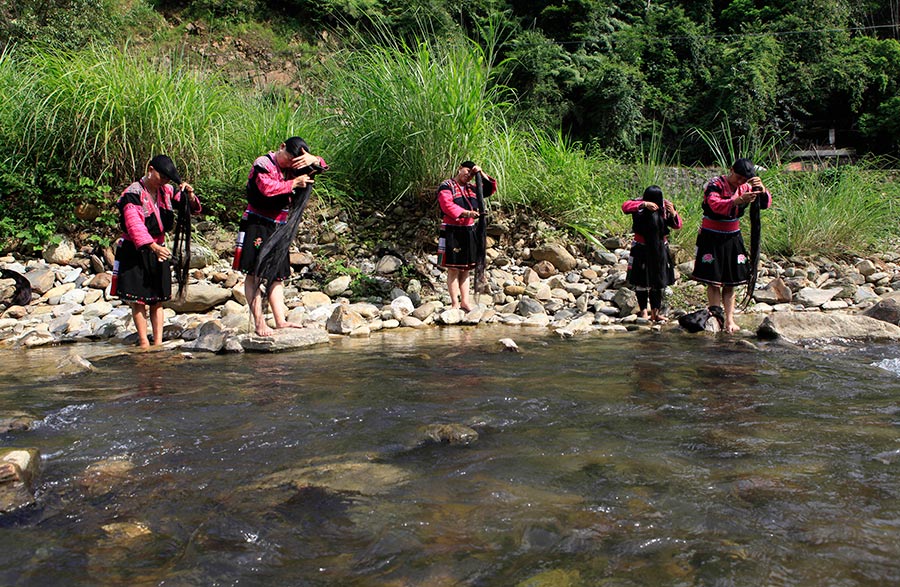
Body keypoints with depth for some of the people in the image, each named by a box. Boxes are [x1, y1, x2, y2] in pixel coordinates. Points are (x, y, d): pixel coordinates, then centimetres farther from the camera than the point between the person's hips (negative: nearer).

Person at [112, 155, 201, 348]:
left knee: (158, 299, 5)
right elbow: (134, 225, -27)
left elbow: (192, 210, 12)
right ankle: (143, 342, 5)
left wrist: (190, 195, -11)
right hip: (135, 252, -6)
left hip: (158, 248, 6)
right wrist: (153, 246, -39)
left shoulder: (166, 192, 5)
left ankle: (158, 342, 7)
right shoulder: (133, 194, -14)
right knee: (138, 300, -1)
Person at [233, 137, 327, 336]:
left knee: (277, 275, 6)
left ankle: (280, 320, 6)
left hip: (278, 228, 8)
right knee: (255, 274, -8)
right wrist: (294, 183, -16)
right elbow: (268, 188, -25)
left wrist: (314, 160, -9)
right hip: (257, 226, -8)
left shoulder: (292, 169, 13)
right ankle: (259, 322, -10)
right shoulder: (263, 164, -7)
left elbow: (323, 168, 14)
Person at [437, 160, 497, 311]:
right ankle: (455, 303, 0)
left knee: (465, 269, 11)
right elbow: (447, 205, -19)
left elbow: (491, 189, 18)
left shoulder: (472, 189, 18)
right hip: (452, 231, -7)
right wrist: (465, 213, -31)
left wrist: (481, 173, 5)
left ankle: (465, 301, 17)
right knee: (454, 269, -3)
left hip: (469, 231, 7)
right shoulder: (446, 187, -3)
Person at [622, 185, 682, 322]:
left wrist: (673, 213, -24)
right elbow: (625, 206, -30)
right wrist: (644, 205, -41)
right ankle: (643, 311, 6)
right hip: (642, 249, -3)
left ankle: (655, 311, 16)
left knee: (659, 281, 7)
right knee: (642, 281, -2)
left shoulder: (665, 206, -3)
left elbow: (677, 225, -4)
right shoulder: (640, 204, -10)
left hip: (660, 249, 3)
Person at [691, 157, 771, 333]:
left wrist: (761, 189, -23)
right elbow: (715, 205, -32)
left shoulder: (745, 187, 5)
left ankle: (729, 320, 7)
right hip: (712, 238, -5)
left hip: (733, 238, 5)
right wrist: (737, 201, -46)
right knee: (713, 281, -7)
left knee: (730, 282, 5)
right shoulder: (715, 185, -13)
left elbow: (765, 204, -2)